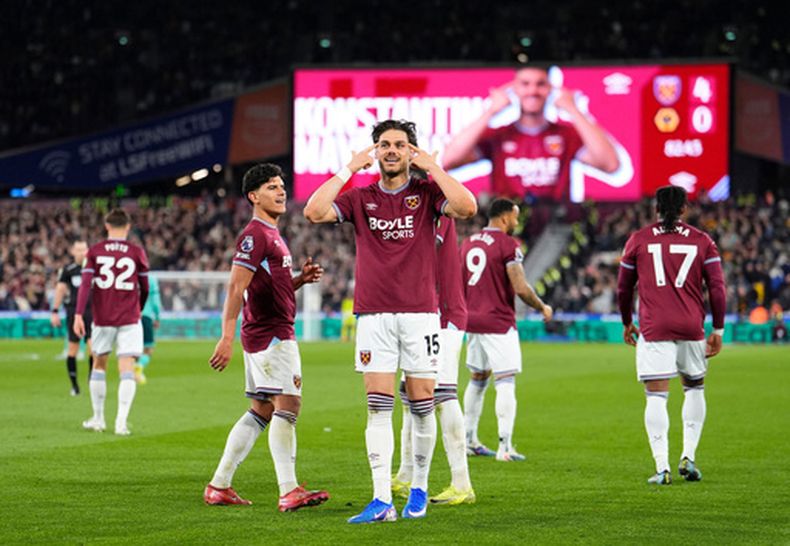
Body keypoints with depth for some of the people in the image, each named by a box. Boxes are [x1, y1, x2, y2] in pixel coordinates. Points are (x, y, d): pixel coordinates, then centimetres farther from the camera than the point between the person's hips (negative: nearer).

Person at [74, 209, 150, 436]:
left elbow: (86, 283, -9)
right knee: (127, 368, -5)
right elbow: (144, 288, 9)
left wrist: (78, 314, -13)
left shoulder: (94, 251, 1)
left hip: (102, 317, 1)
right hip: (129, 319, -1)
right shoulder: (137, 252, 1)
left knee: (99, 365, 17)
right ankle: (121, 421, -18)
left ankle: (98, 419, 21)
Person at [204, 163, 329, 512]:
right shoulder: (255, 235, -11)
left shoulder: (271, 235, 21)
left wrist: (301, 279, 9)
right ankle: (289, 492, -19)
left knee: (261, 411, 11)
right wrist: (227, 338, -26)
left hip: (277, 334, 10)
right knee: (288, 404, -15)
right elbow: (236, 287, -19)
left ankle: (219, 486, 15)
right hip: (269, 334, -10)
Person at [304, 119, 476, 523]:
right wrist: (348, 169, -4)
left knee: (421, 406, 4)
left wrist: (432, 167, -9)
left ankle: (419, 489, 20)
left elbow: (467, 207, -15)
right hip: (373, 315, 1)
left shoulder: (426, 192, 4)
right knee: (378, 407, -5)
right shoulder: (359, 198, 8)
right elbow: (314, 212, -7)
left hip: (420, 314, -1)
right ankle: (382, 500, -8)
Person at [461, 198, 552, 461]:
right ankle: (505, 447, -11)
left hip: (472, 321, 7)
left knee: (477, 380, 18)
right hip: (499, 323, -7)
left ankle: (469, 440, 22)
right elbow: (521, 288, -17)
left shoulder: (467, 242, 11)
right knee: (505, 383, -6)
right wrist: (542, 308, -1)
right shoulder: (508, 244, -11)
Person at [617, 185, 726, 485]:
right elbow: (717, 288, 1)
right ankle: (688, 457, 12)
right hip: (692, 328, 1)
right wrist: (718, 330, 7)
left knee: (656, 397, -3)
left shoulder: (639, 240, 6)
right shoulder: (702, 241, 6)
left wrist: (627, 324, 27)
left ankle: (662, 468, -11)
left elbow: (623, 288, 13)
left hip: (653, 328, -1)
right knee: (695, 389, 20)